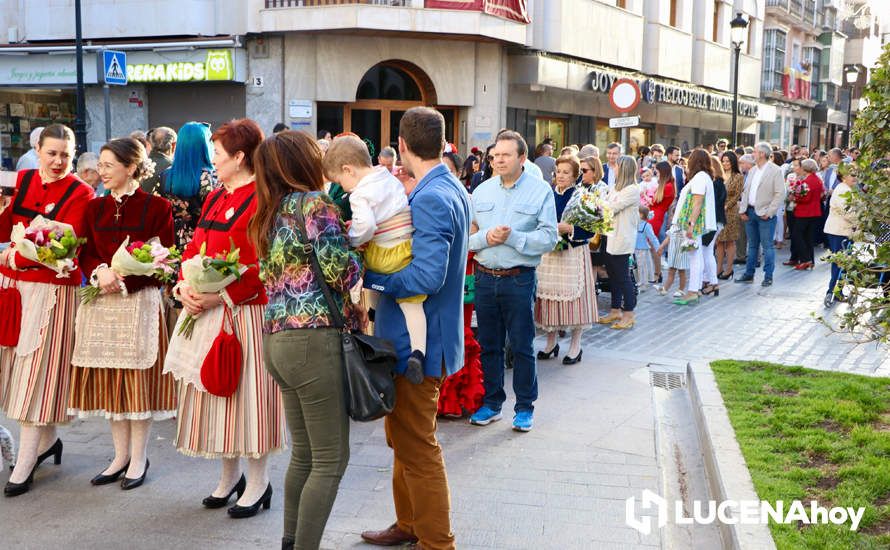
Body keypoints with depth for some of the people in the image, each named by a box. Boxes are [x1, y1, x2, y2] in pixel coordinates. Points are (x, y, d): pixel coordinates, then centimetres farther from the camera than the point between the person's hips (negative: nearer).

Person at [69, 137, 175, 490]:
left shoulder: (157, 207, -5)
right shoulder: (94, 208, 11)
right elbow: (85, 254, 10)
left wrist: (123, 279, -17)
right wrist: (99, 273, -12)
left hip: (140, 301, -5)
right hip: (102, 302, 5)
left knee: (138, 379, 0)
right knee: (108, 379, 8)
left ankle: (139, 459, 14)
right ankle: (121, 456, 22)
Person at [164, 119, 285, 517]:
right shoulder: (214, 198, 14)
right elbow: (194, 250, 15)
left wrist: (219, 296, -22)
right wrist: (185, 287, -3)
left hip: (245, 312, -8)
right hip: (205, 311, 8)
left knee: (246, 392, 0)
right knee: (214, 391, 14)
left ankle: (258, 482, 16)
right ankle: (230, 475, 29)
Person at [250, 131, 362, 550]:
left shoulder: (271, 213, 16)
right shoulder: (315, 203, -9)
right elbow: (340, 269, -14)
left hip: (276, 337, 9)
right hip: (314, 339, -9)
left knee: (303, 453, 18)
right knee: (331, 459, 0)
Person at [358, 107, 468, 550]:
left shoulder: (430, 200, -23)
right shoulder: (453, 191, 8)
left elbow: (426, 277, -31)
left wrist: (366, 273, -21)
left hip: (418, 344, -10)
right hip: (423, 336, 10)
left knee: (418, 448, 3)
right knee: (403, 439, 23)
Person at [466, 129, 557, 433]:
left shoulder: (540, 190, -3)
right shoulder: (482, 191, 8)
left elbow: (549, 237, -11)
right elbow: (466, 235, 5)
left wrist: (512, 236, -18)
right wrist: (485, 237, -15)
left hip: (519, 279, -3)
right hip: (485, 277, 4)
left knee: (522, 346, 4)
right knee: (489, 345, 12)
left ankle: (525, 407, 17)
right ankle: (492, 402, 26)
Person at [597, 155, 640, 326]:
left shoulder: (632, 190, -14)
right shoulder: (615, 188, 13)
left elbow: (612, 208, -17)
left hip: (622, 239, -9)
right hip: (611, 237, 9)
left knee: (623, 276, -2)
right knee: (613, 275, 14)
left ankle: (628, 314, 7)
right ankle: (615, 310, 24)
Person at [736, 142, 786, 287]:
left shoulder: (775, 171, -8)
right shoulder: (752, 170, 13)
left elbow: (780, 194, -13)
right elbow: (746, 191, 15)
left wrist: (768, 213, -15)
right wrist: (743, 210, 5)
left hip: (765, 214, -7)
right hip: (750, 212, 7)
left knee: (767, 246, -2)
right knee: (752, 245, 13)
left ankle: (768, 276, 4)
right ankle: (749, 274, 20)